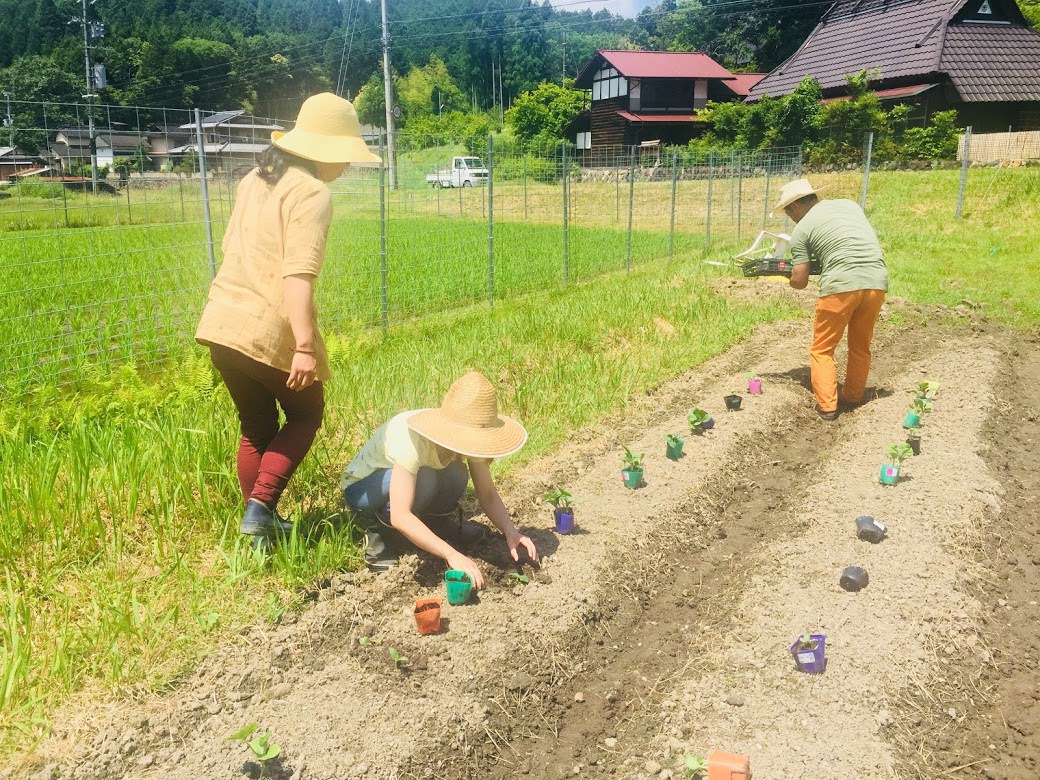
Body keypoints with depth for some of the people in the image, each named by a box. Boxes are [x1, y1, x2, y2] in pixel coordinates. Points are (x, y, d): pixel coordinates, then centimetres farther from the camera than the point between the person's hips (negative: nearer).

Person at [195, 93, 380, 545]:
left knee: (256, 425, 20)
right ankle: (260, 508, 4)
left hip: (222, 322, 7)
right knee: (305, 414, 16)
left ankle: (260, 523, 27)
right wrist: (305, 347, -27)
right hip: (268, 331, -7)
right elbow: (298, 275, -23)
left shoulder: (255, 180, 15)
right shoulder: (312, 193, -11)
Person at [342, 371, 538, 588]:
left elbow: (488, 494, -12)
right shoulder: (412, 439, -38)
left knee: (455, 477, -25)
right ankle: (378, 532, -9)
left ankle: (438, 522, 6)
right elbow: (400, 517, -44)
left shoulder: (469, 434, -20)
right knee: (423, 479, -35)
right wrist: (451, 554, -50)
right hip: (361, 488, -5)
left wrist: (510, 531, -29)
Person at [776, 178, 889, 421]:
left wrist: (786, 273, 23)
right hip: (877, 282, 5)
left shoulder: (801, 229, 4)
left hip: (841, 286, -5)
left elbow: (799, 282, 2)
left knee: (822, 350, 11)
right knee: (861, 345, 22)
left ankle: (827, 406, 5)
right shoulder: (848, 204, 18)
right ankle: (854, 396, 35)